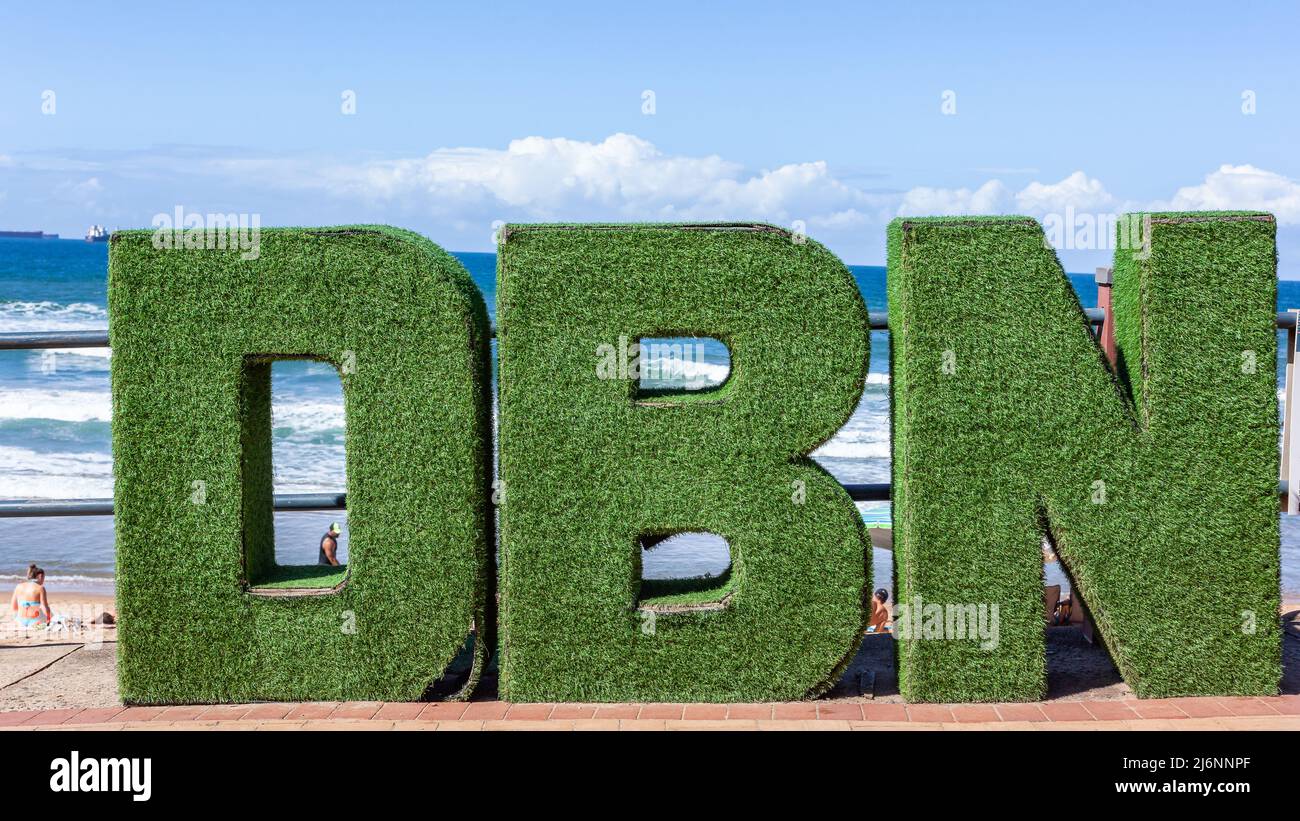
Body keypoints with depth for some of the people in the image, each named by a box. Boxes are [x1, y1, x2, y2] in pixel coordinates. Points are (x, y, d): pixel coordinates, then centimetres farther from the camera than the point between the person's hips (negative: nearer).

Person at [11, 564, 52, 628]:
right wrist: (48, 620, 5)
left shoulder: (19, 586, 3)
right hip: (35, 622, -5)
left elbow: (13, 607, 6)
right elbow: (45, 608, -12)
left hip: (21, 623, 5)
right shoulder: (40, 588, -10)